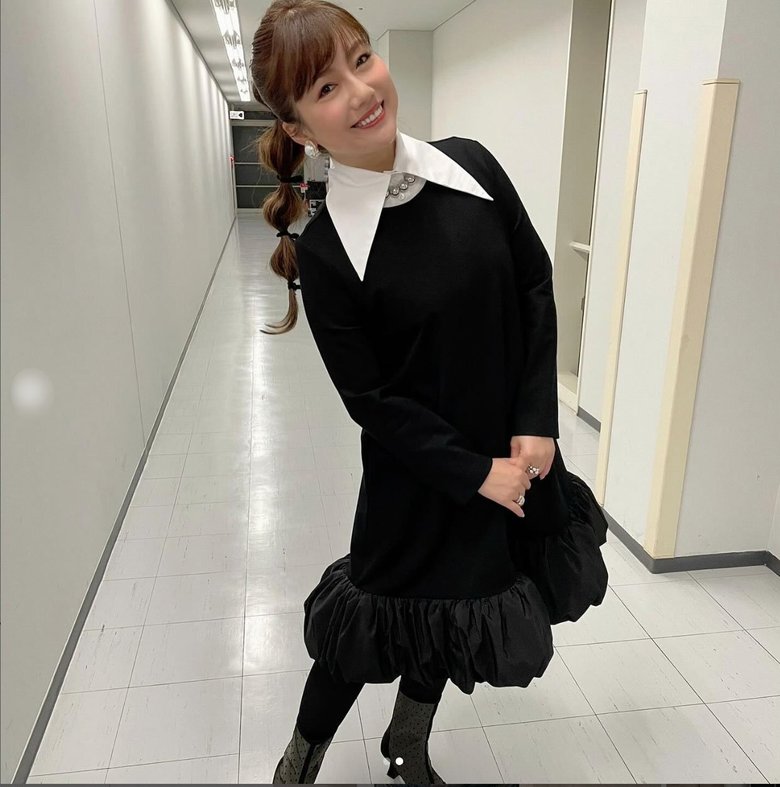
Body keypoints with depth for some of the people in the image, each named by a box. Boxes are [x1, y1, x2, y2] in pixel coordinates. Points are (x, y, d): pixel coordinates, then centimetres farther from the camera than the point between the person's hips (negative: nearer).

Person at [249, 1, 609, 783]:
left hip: (516, 452, 5)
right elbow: (371, 399, -14)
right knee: (385, 621, 13)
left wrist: (535, 423, -7)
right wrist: (477, 473, -13)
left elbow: (536, 289, -1)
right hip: (418, 476, -5)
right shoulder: (324, 250, -18)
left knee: (456, 610, 23)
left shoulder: (471, 165, -6)